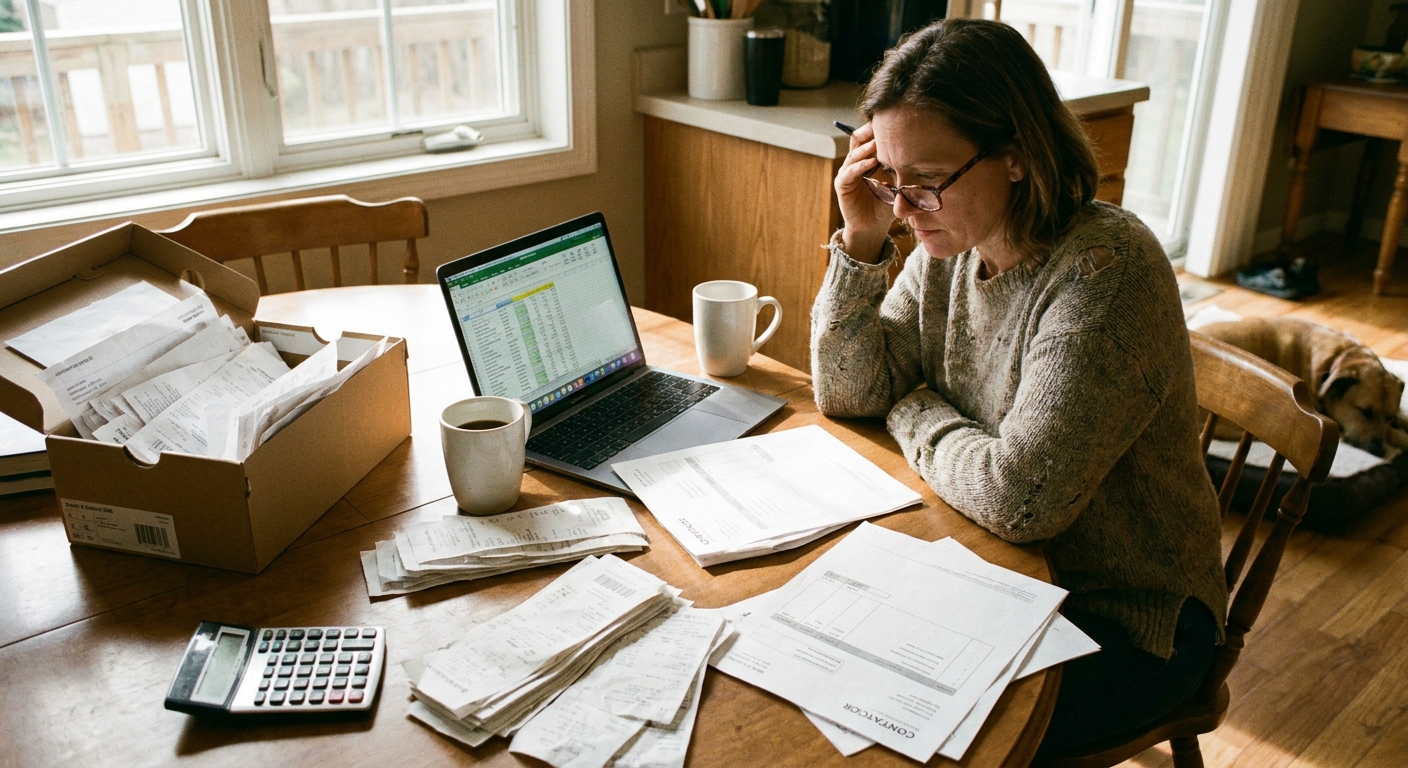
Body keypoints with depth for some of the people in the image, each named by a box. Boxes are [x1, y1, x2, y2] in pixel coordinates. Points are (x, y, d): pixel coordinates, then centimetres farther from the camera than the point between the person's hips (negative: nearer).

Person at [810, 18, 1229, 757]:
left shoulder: (1106, 270, -27)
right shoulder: (951, 244, -4)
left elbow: (1020, 498, -31)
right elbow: (848, 393, -3)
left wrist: (915, 412, -13)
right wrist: (862, 240, -14)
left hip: (1122, 617, -6)